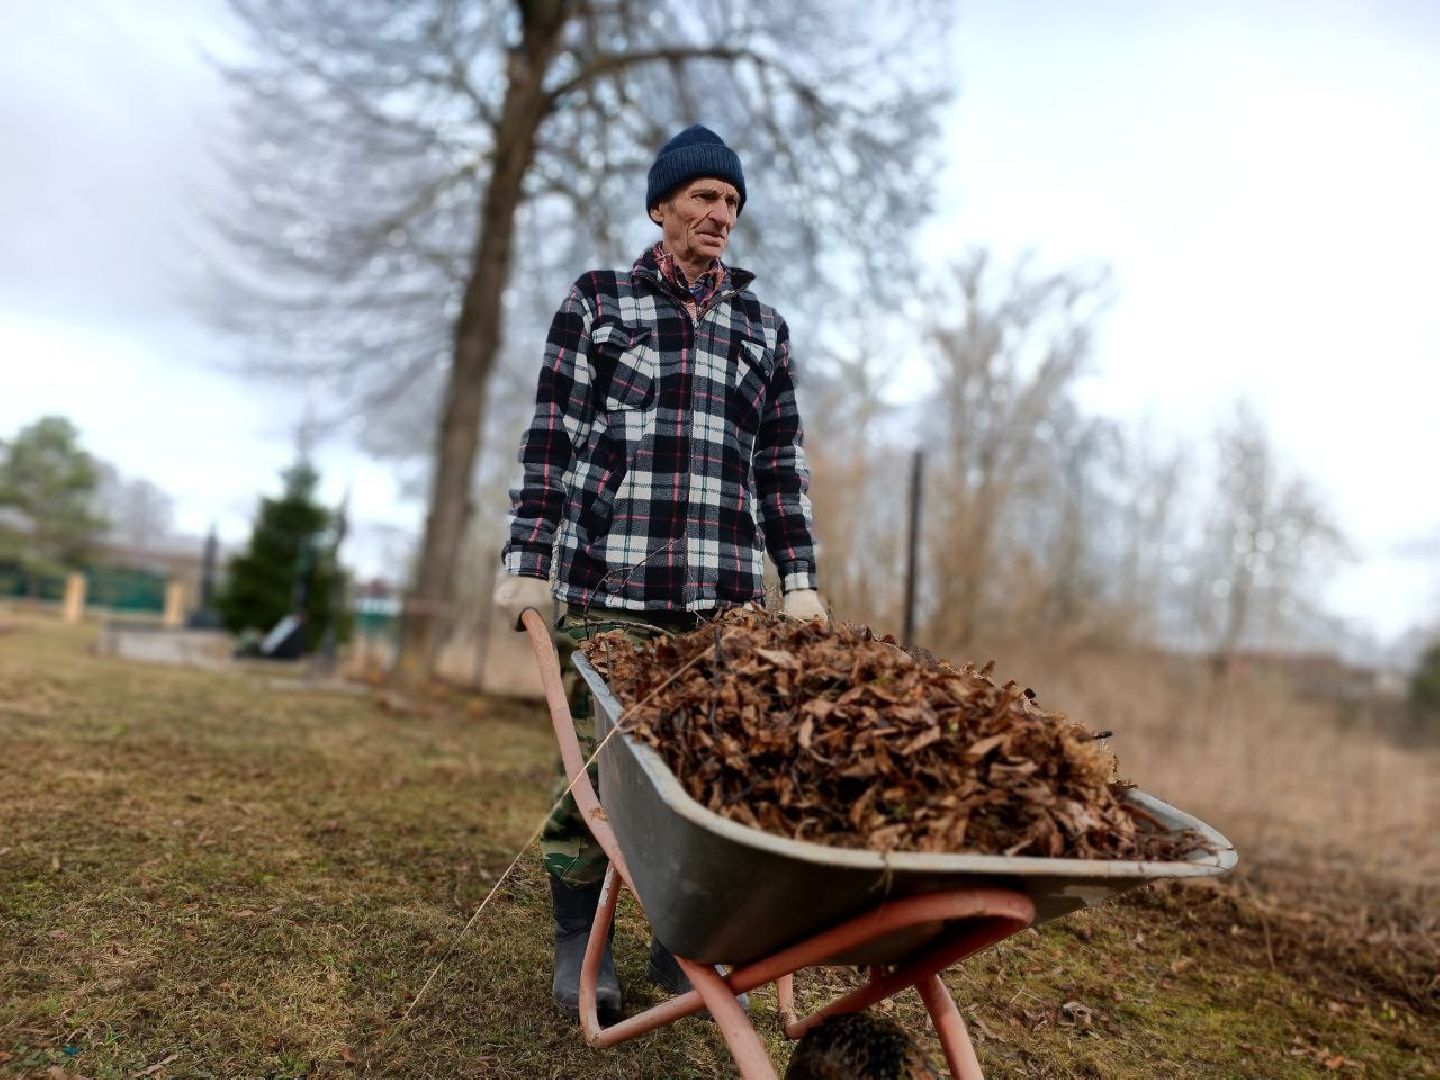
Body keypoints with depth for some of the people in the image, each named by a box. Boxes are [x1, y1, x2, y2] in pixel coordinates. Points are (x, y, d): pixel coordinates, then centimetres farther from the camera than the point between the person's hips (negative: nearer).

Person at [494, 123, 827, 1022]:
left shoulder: (764, 329, 18)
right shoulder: (597, 302, 11)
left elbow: (783, 466, 16)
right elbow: (551, 438, 5)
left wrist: (800, 578, 7)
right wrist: (529, 562, -3)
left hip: (724, 591, 3)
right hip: (607, 583, -2)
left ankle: (684, 945, 18)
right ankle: (581, 946, 17)